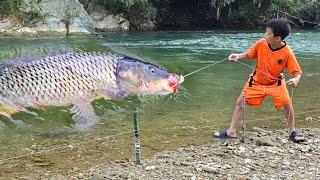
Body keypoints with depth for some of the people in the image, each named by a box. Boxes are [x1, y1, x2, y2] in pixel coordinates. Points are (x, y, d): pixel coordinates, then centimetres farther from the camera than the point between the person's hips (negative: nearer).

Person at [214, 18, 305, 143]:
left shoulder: (287, 52, -24)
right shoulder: (261, 44, -18)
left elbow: (297, 72, -20)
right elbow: (249, 54, -1)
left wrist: (296, 79, -41)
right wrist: (238, 56, -19)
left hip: (275, 82, -2)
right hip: (257, 81, 2)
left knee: (287, 103, -19)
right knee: (240, 102, -3)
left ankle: (292, 131, 6)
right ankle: (231, 132, 8)